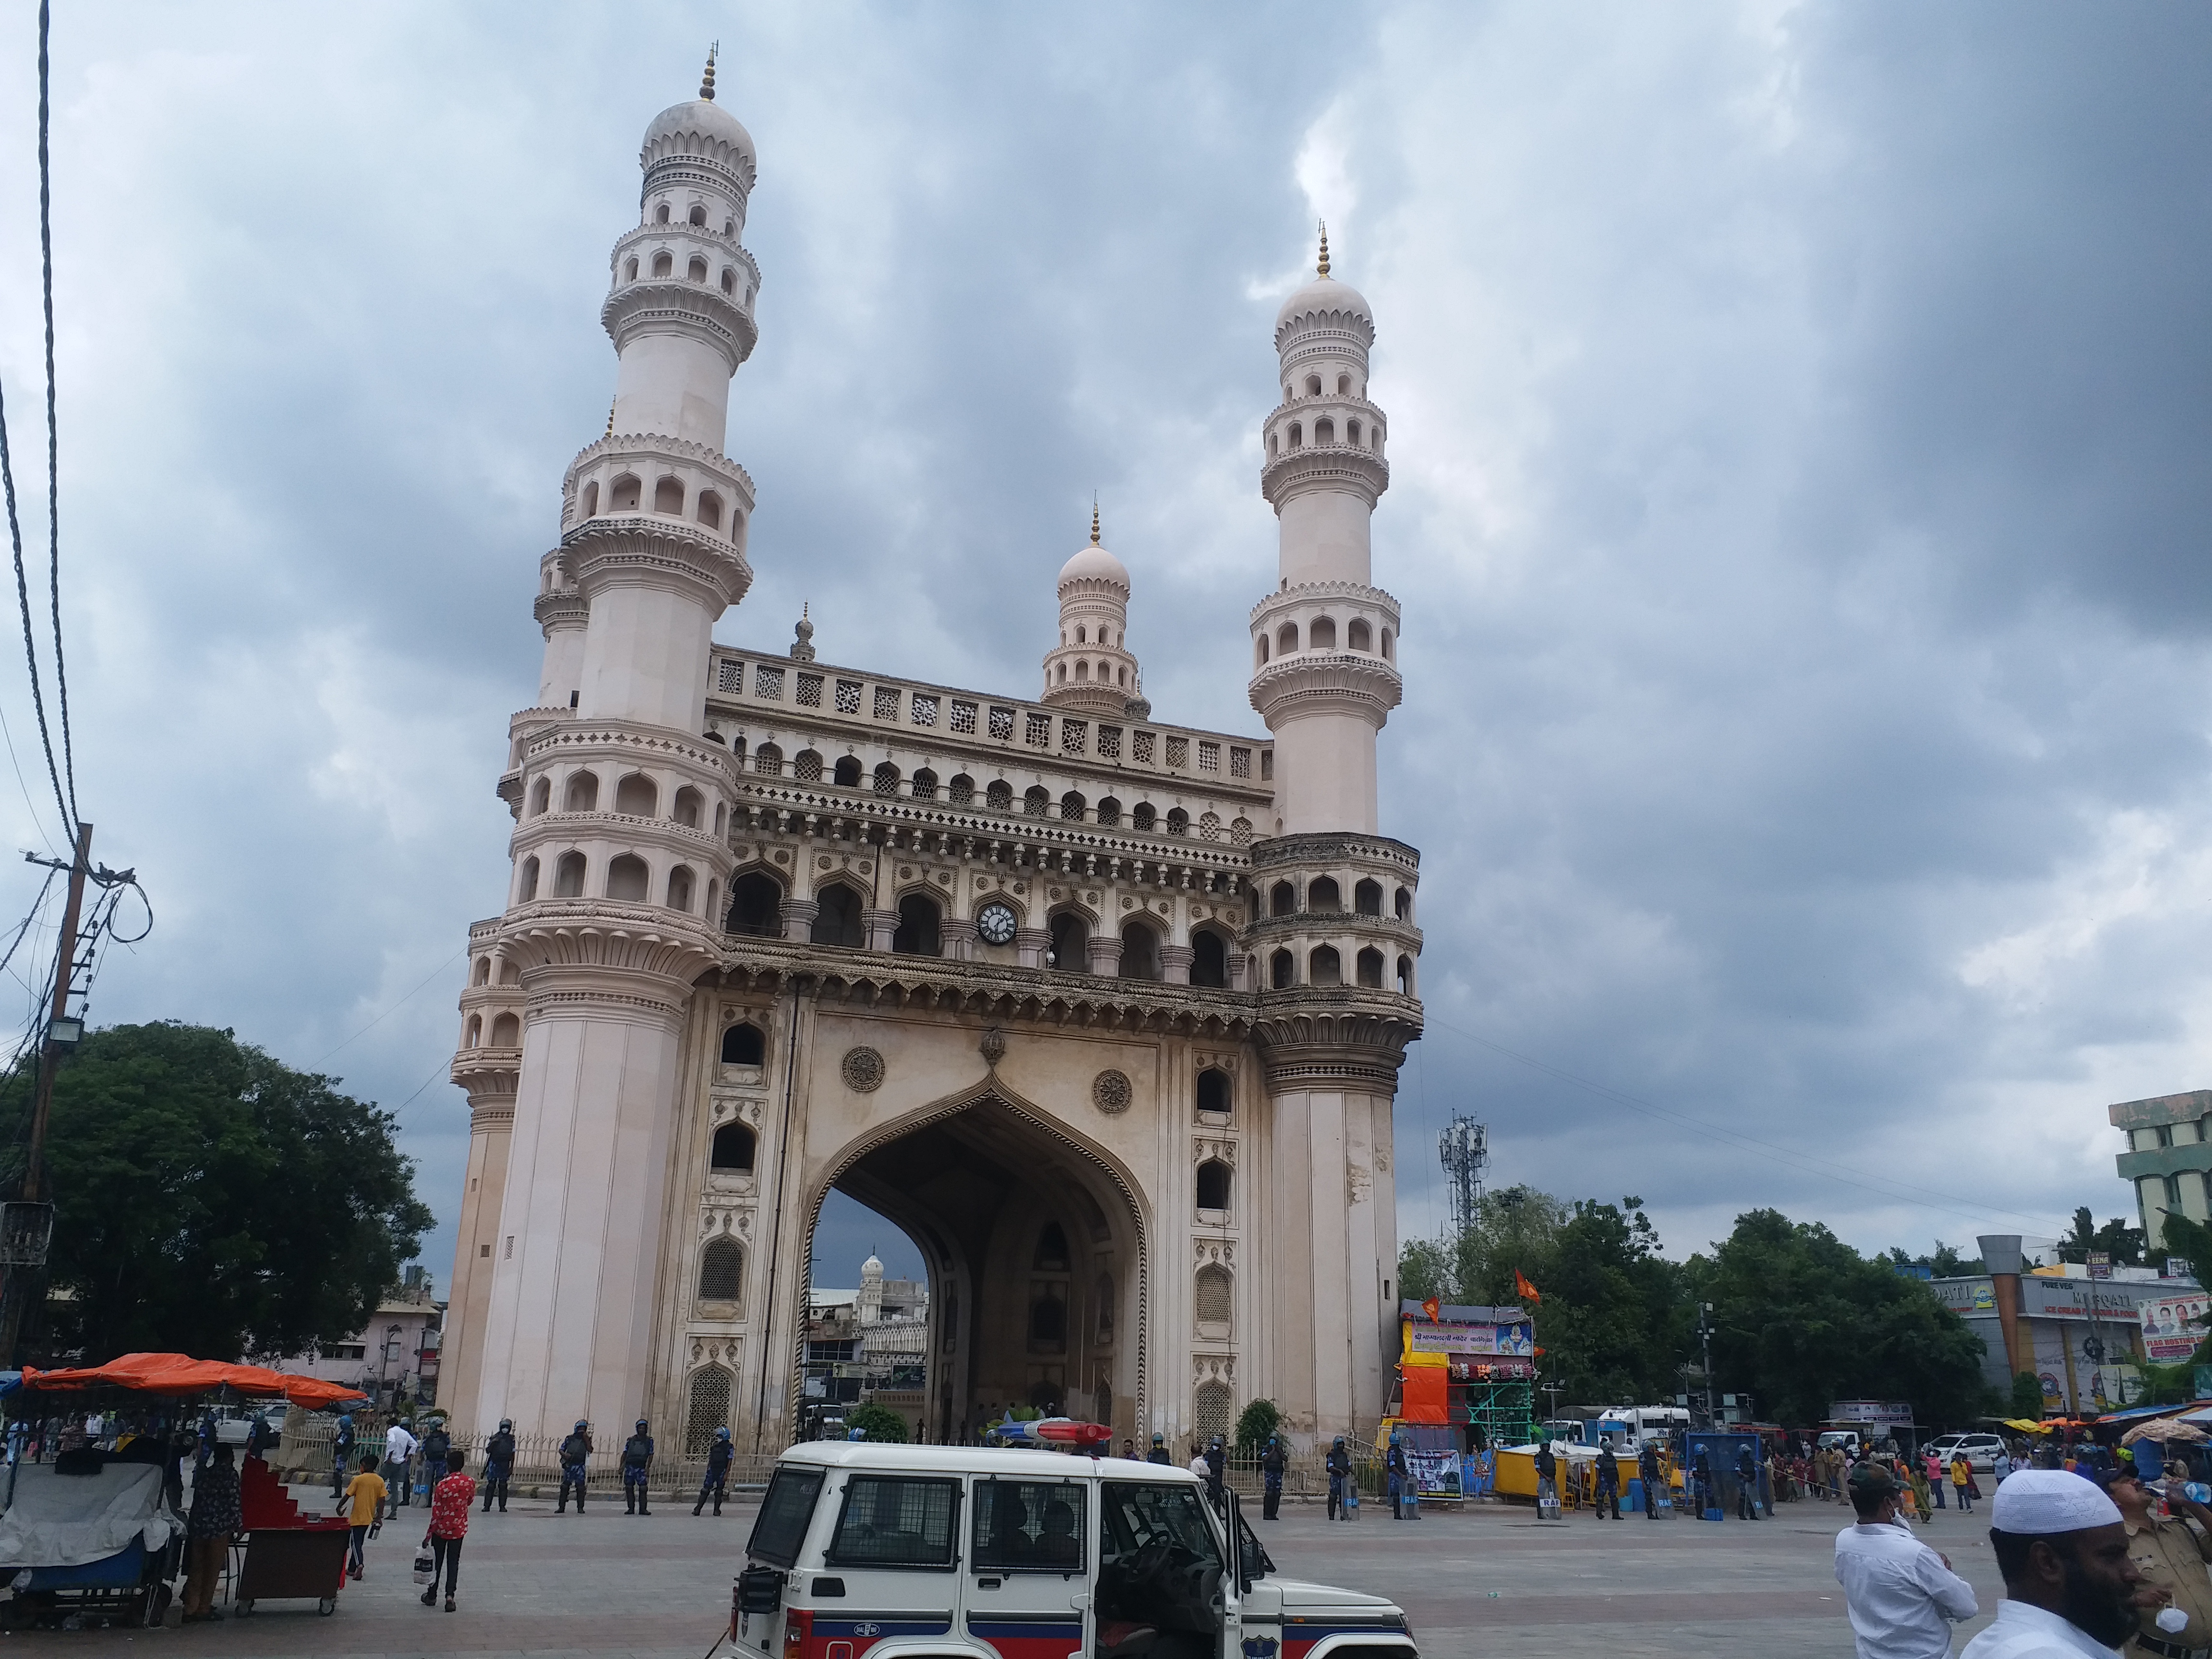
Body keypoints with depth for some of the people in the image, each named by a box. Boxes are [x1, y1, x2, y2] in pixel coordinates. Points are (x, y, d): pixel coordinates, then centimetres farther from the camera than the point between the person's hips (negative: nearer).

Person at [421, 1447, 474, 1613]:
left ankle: (432, 1596, 26)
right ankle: (450, 1595, -5)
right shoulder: (469, 1482, -10)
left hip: (441, 1529, -2)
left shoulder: (443, 1485, -19)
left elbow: (436, 1512, -15)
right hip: (459, 1529, 2)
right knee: (454, 1562, 9)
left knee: (437, 1562, 15)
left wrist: (430, 1532, -6)